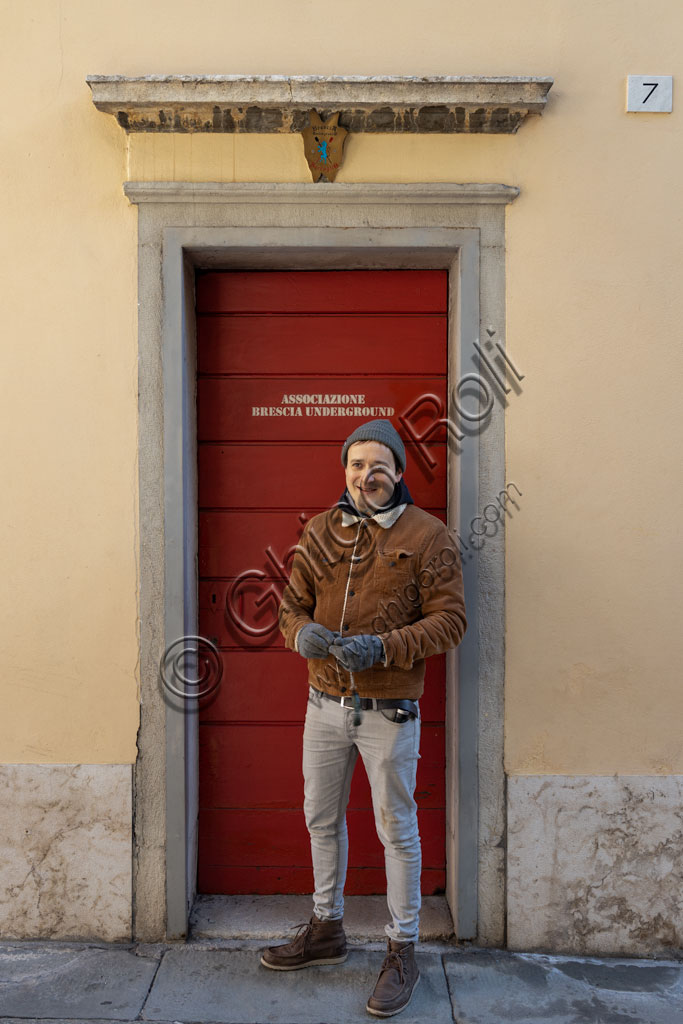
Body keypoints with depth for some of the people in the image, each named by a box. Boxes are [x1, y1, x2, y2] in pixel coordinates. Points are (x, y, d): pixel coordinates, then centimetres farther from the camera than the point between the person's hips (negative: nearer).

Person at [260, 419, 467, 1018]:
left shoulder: (426, 535, -8)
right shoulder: (320, 531, 5)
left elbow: (449, 619, -10)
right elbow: (293, 603, 8)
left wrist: (384, 647, -23)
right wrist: (301, 632, -15)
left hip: (389, 710, -5)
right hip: (325, 704, 5)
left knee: (396, 828, 8)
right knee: (322, 819, 18)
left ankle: (403, 951, 27)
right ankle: (326, 930, 39)